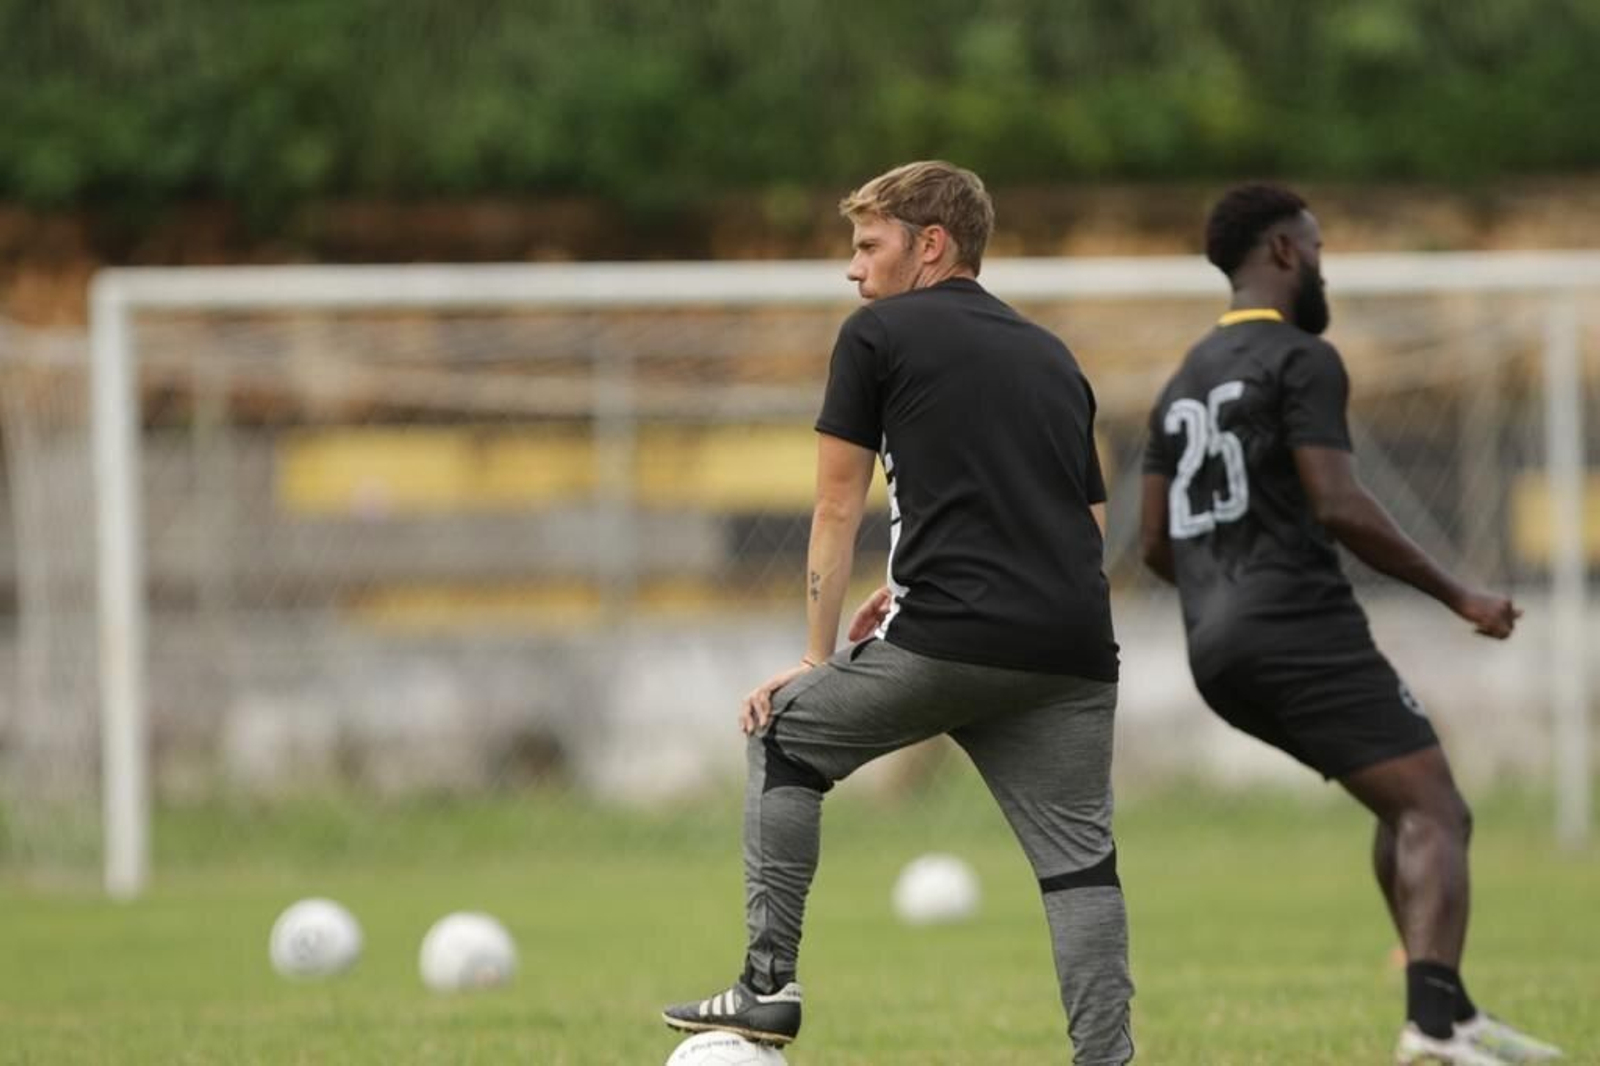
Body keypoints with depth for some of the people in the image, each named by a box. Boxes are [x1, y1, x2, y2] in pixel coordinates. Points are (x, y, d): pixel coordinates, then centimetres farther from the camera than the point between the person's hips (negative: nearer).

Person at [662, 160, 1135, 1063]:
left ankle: (770, 984, 14)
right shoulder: (1052, 356, 23)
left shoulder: (880, 336, 7)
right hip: (1076, 652, 4)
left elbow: (839, 513, 8)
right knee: (1081, 862, 6)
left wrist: (818, 660, 15)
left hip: (951, 640, -4)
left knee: (787, 736, 17)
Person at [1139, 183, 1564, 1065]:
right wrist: (1458, 597, -10)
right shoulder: (1301, 360, -6)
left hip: (1217, 651, 9)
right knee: (1434, 814, -13)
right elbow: (1340, 508, -16)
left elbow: (1155, 542, 21)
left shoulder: (1185, 382, 21)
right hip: (1299, 628, -9)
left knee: (1405, 803, 19)